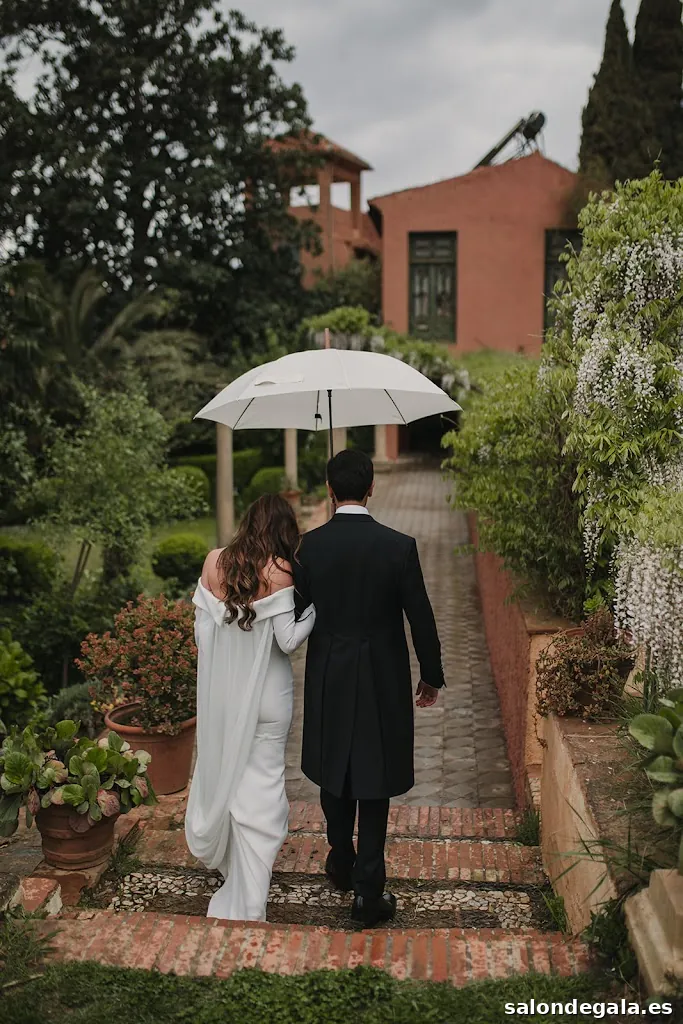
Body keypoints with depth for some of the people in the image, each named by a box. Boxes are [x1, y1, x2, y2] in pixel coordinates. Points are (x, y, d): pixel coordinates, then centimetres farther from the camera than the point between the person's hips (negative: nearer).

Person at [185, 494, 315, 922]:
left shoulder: (215, 561, -3)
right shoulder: (277, 571, -15)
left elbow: (202, 628, 2)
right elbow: (288, 640, -16)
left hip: (220, 689, 4)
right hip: (266, 692, -4)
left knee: (221, 770, 23)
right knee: (260, 784, 6)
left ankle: (218, 852, 46)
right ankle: (247, 906, 12)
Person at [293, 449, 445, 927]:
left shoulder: (310, 545, -10)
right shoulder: (399, 546, -15)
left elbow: (298, 613, -1)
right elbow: (421, 618, -8)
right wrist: (432, 675, 6)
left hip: (328, 679, 2)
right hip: (382, 680, -2)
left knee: (335, 773, 20)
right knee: (374, 781, 8)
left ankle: (342, 864, 38)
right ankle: (368, 888, 11)